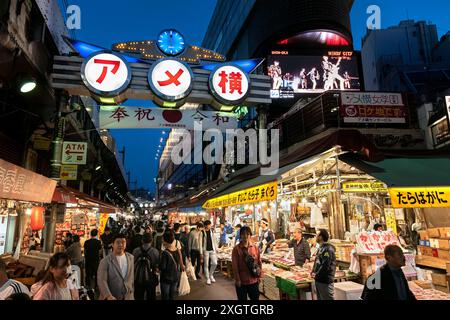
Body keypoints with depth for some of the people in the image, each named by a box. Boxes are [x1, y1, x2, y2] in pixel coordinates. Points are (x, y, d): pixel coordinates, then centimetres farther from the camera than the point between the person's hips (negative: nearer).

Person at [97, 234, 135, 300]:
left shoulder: (131, 258, 3)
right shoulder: (105, 261, -9)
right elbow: (101, 280, -17)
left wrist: (132, 293, 11)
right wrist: (108, 296, -28)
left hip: (128, 297, 3)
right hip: (112, 298, -3)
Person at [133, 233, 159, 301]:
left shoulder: (135, 251, -9)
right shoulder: (155, 251, -14)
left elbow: (132, 265, -1)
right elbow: (157, 266, -10)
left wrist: (133, 277, 14)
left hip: (138, 279, 1)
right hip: (150, 280, -1)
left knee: (138, 297, 16)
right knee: (151, 297, 16)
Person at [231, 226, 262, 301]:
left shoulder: (255, 248, 0)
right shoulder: (236, 249, -11)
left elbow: (259, 263, 7)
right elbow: (235, 266, -10)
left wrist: (259, 276, 7)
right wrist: (237, 279, -10)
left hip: (254, 280, 3)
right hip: (241, 281, -3)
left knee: (255, 298, 14)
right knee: (242, 299, 10)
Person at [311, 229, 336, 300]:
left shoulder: (328, 249, -19)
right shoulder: (321, 248, 12)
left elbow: (325, 266, -24)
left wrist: (316, 275, -16)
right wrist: (313, 272, 6)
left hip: (325, 281, -10)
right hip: (319, 280, 10)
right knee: (320, 298, 18)